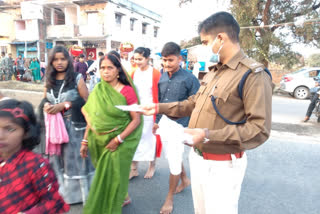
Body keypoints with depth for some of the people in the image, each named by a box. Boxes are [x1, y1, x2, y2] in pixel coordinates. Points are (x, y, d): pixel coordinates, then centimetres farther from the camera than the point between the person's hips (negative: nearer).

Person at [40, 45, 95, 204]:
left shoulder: (77, 78, -5)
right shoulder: (49, 80, 9)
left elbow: (86, 101, -9)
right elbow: (44, 100, 17)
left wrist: (64, 105, -18)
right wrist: (46, 105, -7)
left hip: (74, 125, -4)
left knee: (74, 158, 2)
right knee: (57, 158, 10)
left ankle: (78, 191, 19)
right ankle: (61, 192, 27)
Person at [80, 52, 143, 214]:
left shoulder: (127, 91, -12)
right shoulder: (98, 90, 2)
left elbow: (136, 120, -13)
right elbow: (91, 118, 5)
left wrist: (118, 140, -17)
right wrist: (85, 141, 2)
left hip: (121, 141, -5)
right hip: (100, 141, 5)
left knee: (113, 175, 5)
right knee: (104, 174, 16)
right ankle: (123, 197, 43)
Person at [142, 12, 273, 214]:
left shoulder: (253, 75, -19)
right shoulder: (214, 71, 9)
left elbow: (260, 129, -23)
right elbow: (194, 103, 17)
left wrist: (209, 135, -29)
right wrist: (159, 107, 10)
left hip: (222, 166, -8)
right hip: (197, 157, 8)